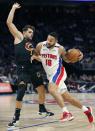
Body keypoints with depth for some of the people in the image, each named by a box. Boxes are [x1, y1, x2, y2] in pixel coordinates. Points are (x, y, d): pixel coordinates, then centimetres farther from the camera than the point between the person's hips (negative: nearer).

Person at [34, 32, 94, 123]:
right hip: (50, 75, 5)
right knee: (67, 97, 10)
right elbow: (39, 57, 13)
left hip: (58, 72, -5)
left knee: (52, 89, -33)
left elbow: (67, 60, 6)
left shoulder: (60, 49, -12)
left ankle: (65, 113, -31)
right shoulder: (40, 46, -7)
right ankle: (86, 110, 28)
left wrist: (77, 58, -12)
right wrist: (34, 57, -11)